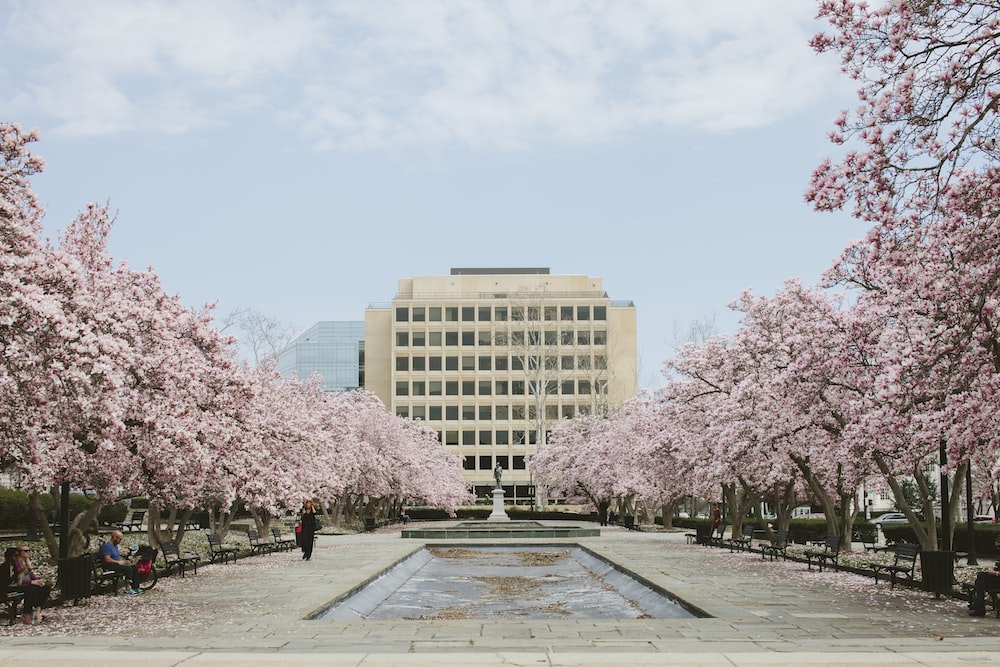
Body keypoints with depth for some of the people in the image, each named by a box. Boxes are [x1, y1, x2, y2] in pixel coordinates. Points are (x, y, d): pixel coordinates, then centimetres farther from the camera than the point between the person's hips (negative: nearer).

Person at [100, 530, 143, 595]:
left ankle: (135, 588, -8)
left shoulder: (115, 546, 17)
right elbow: (107, 559, -23)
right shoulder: (106, 546, -15)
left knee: (134, 567, -6)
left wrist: (125, 561, 7)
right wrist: (118, 562, -19)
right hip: (111, 566, -10)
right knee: (128, 568, -27)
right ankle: (128, 589, -23)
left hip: (117, 564, 10)